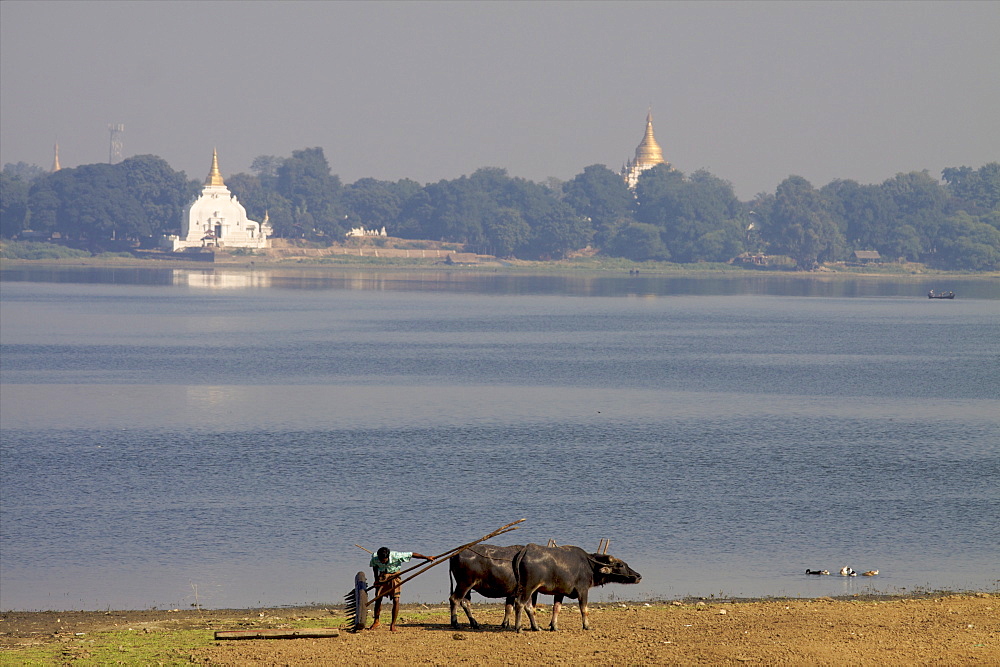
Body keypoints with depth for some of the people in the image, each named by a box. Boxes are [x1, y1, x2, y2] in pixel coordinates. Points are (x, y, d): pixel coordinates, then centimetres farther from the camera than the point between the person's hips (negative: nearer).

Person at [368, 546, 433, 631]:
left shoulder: (396, 556, -31)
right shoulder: (374, 557, -21)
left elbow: (412, 554, -20)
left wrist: (426, 557, -13)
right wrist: (376, 579, 0)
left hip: (394, 577, -2)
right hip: (382, 576, 2)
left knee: (396, 600, -11)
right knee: (378, 599, -3)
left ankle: (393, 624, -3)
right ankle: (376, 622, 15)